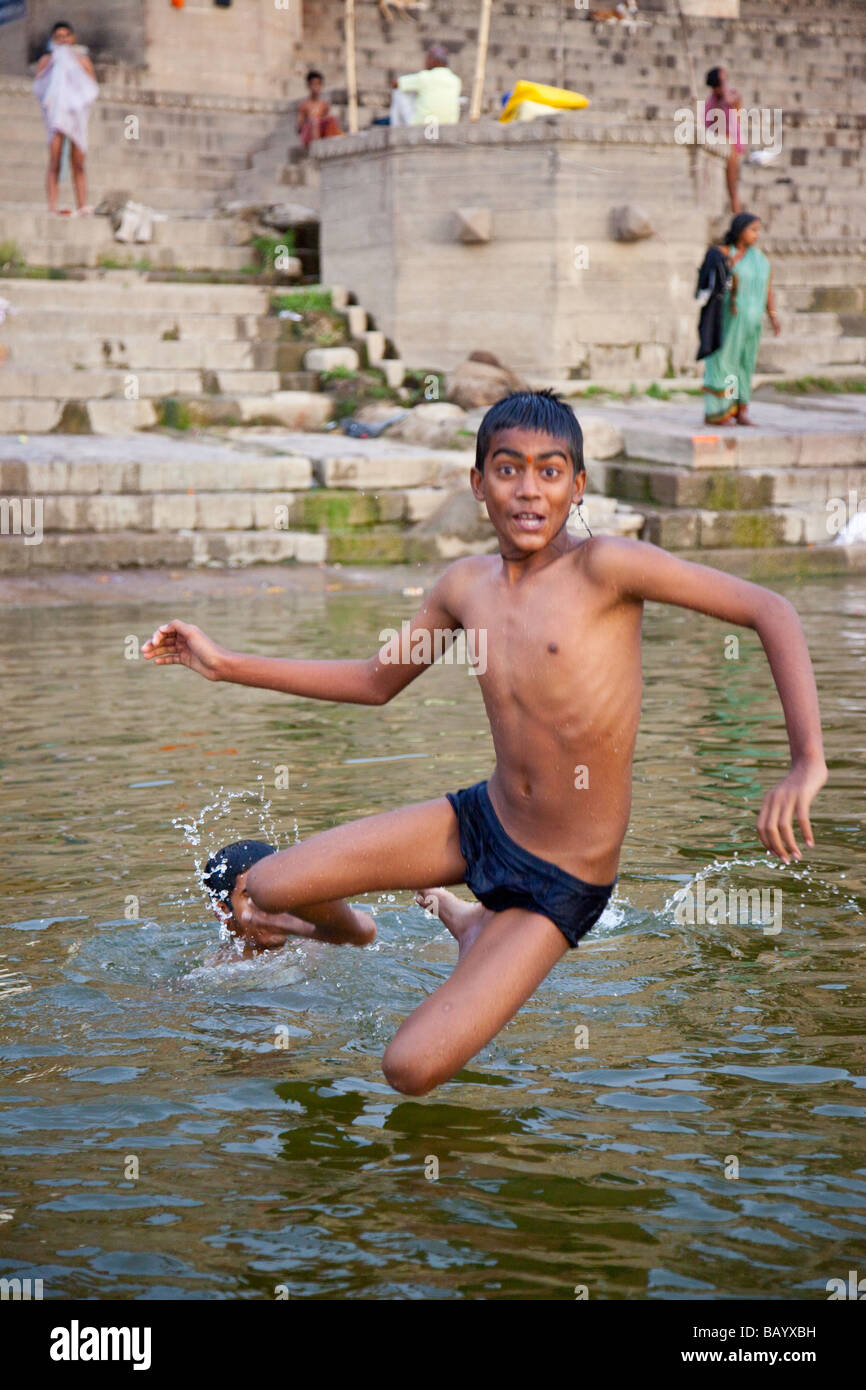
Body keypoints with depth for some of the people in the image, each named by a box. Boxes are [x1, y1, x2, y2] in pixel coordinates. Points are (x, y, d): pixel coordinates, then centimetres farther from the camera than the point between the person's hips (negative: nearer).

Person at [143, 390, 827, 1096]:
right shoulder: (466, 585, 0)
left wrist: (807, 763, -33)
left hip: (561, 882, -5)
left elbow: (772, 610, -22)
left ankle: (467, 921, 18)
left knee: (411, 1070, -15)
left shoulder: (604, 566, -19)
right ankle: (353, 934, 33)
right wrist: (223, 663, 13)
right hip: (481, 822, 5)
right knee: (268, 887, -4)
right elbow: (376, 681, 17)